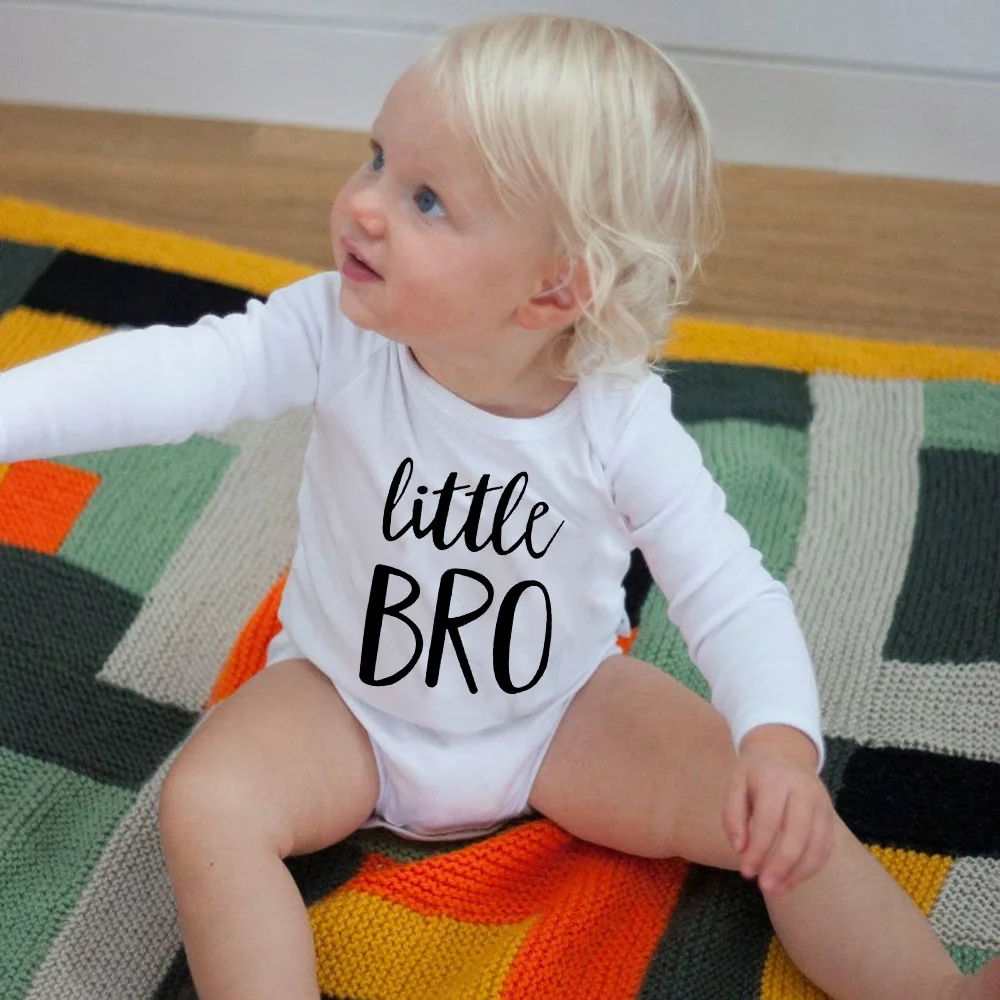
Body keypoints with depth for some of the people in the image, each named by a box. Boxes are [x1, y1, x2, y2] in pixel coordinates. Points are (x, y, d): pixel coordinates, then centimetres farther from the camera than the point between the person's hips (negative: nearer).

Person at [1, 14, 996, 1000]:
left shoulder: (620, 421, -24)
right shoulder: (338, 339, -24)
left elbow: (727, 587, -24)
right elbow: (174, 373, -34)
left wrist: (781, 736, -41)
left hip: (561, 710, 0)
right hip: (349, 704, 1)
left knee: (778, 821, -12)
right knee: (205, 804, -25)